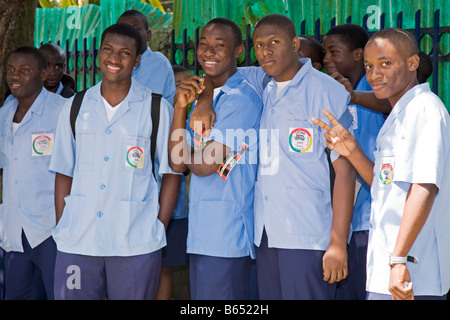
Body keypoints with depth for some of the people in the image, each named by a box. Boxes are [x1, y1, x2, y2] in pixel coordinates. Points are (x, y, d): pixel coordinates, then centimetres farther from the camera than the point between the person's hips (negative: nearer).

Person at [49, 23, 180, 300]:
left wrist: (159, 230, -3)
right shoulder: (75, 108, 10)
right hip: (76, 245, 2)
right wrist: (61, 227, 5)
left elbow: (171, 174, 3)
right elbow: (64, 173, 13)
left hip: (136, 245, -2)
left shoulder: (157, 109, 1)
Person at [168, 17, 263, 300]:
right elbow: (178, 164, 5)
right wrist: (180, 107, -3)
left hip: (226, 236, -8)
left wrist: (188, 153, 4)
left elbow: (203, 165, -17)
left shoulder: (241, 99, -13)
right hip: (201, 234, 8)